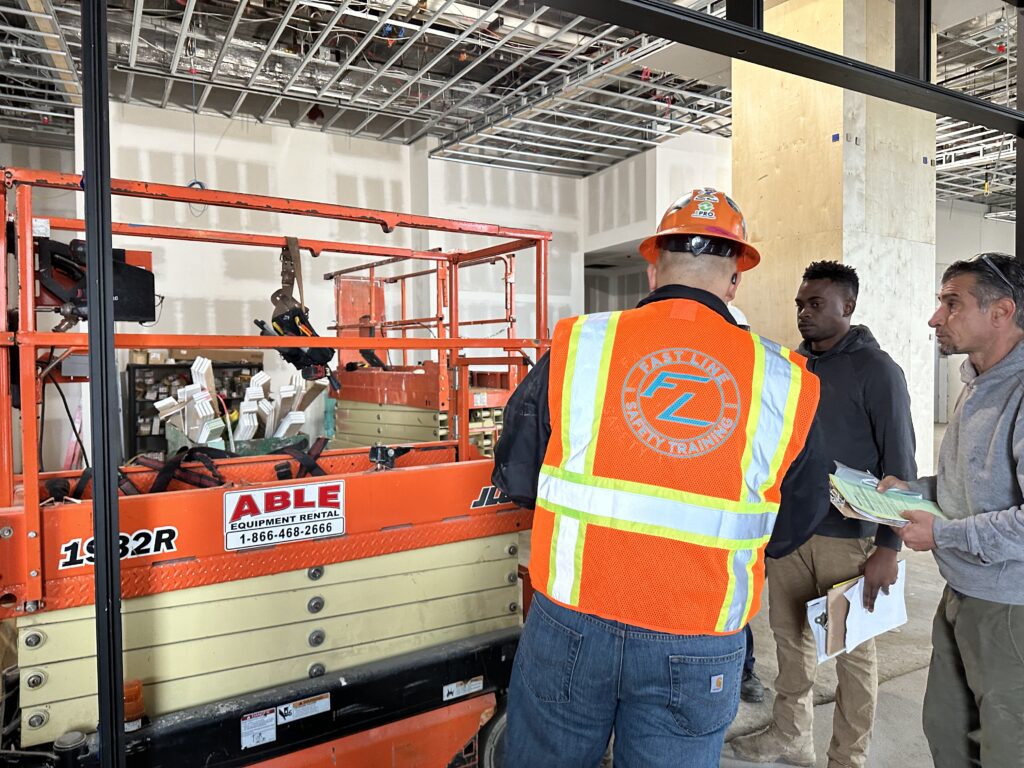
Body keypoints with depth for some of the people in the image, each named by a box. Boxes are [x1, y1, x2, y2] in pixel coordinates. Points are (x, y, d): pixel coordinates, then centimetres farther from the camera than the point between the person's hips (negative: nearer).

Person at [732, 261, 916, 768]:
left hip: (847, 538, -5)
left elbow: (900, 464, -11)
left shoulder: (876, 371, -9)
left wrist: (888, 547, -16)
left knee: (852, 650, 9)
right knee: (789, 635, 16)